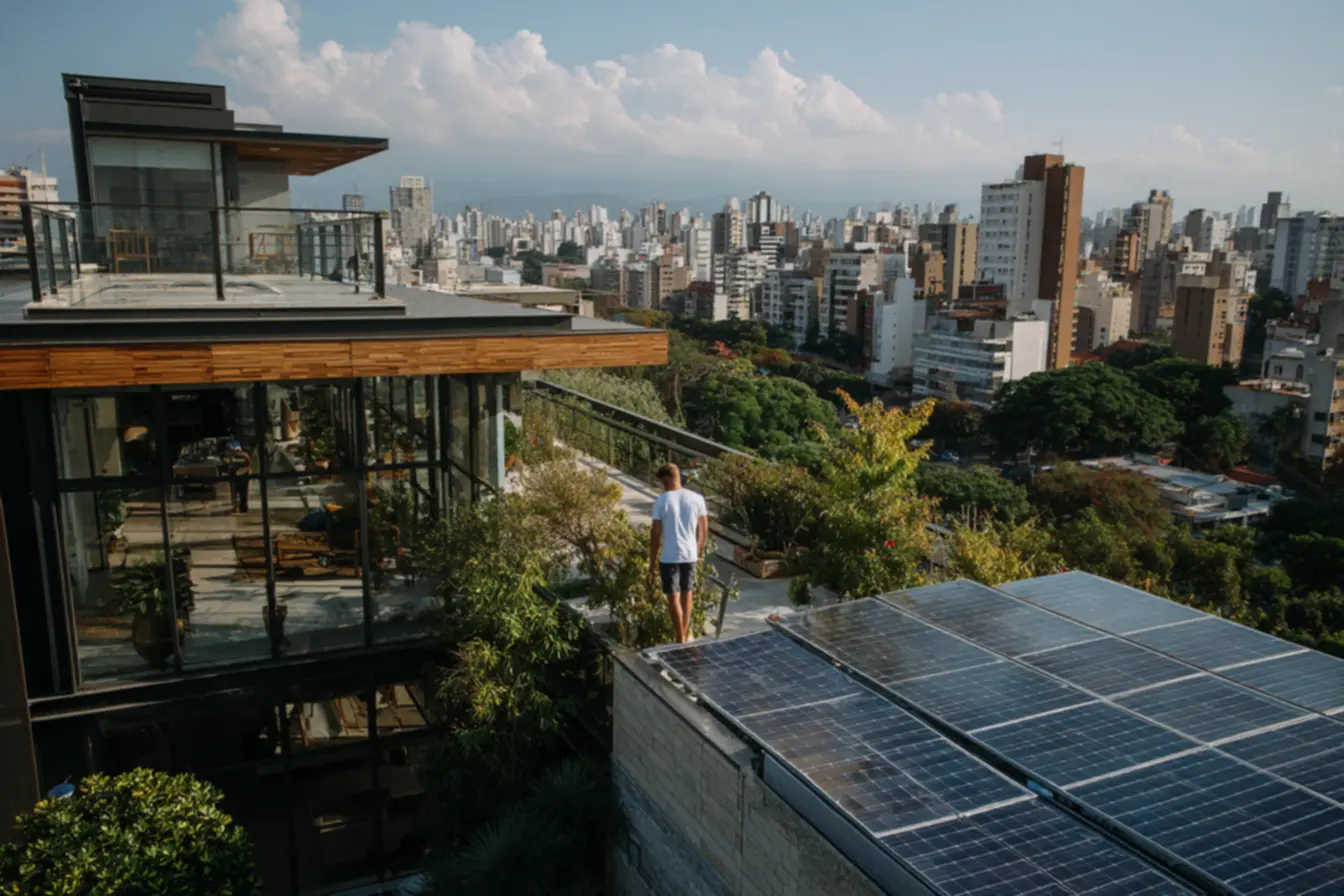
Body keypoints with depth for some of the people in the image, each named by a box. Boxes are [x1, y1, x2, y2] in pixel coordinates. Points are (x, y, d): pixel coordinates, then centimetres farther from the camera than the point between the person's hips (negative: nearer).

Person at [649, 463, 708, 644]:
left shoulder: (661, 501, -12)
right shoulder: (697, 498, -2)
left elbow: (656, 534, -9)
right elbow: (704, 530, 4)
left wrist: (652, 561, 0)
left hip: (669, 557, -4)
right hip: (690, 555, 4)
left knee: (673, 598, 5)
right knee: (686, 594, 19)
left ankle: (680, 640, 8)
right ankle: (685, 634, 28)